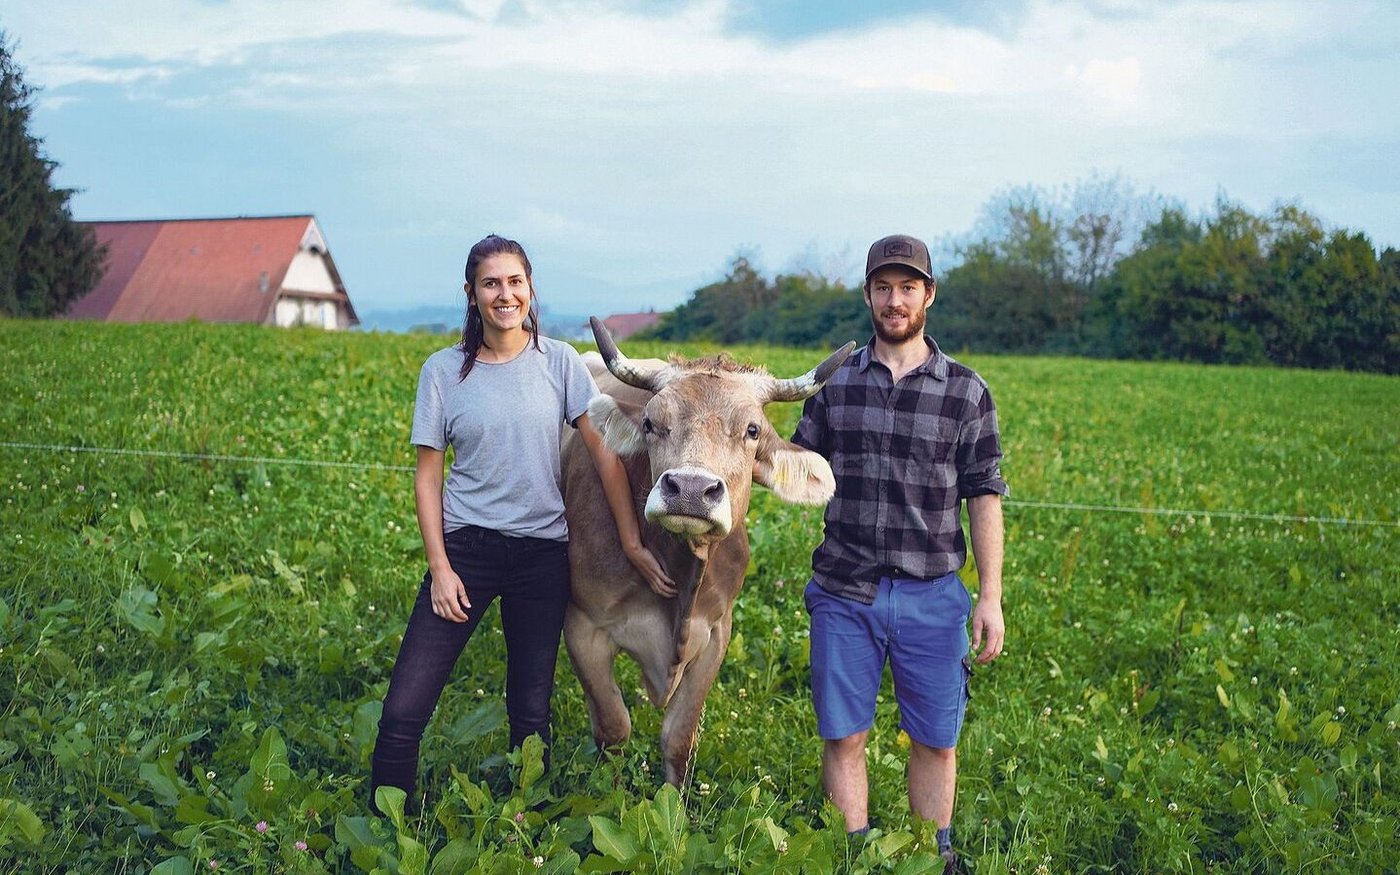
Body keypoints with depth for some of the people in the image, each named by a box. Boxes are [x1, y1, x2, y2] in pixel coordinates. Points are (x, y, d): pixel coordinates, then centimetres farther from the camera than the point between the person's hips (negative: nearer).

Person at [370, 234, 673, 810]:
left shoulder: (559, 362, 0)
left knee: (531, 713, 9)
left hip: (543, 553, 1)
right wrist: (439, 567, -6)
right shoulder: (444, 370, 0)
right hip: (466, 547, 0)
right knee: (404, 710, -7)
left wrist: (632, 544, -5)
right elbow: (427, 475, 1)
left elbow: (605, 452, -1)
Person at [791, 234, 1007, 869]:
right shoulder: (835, 381, 6)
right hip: (843, 593, 1)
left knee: (936, 741, 8)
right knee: (843, 738, 5)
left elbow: (984, 497, 1)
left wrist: (991, 597, -3)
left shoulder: (966, 392, 1)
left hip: (932, 598, -1)